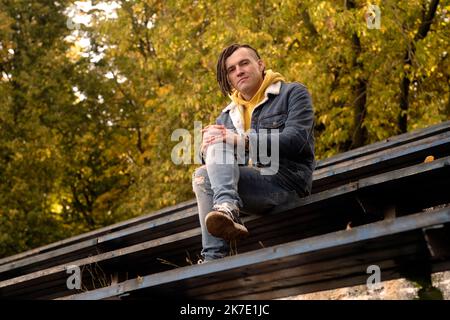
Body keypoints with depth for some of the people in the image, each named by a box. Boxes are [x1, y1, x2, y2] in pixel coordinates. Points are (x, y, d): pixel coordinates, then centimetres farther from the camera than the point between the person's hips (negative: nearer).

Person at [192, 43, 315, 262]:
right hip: (249, 183, 6)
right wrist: (208, 147, -11)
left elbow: (296, 140, -12)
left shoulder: (292, 93, 6)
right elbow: (208, 161, 15)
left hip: (286, 183, -5)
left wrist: (243, 141, -23)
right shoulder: (227, 116, 22)